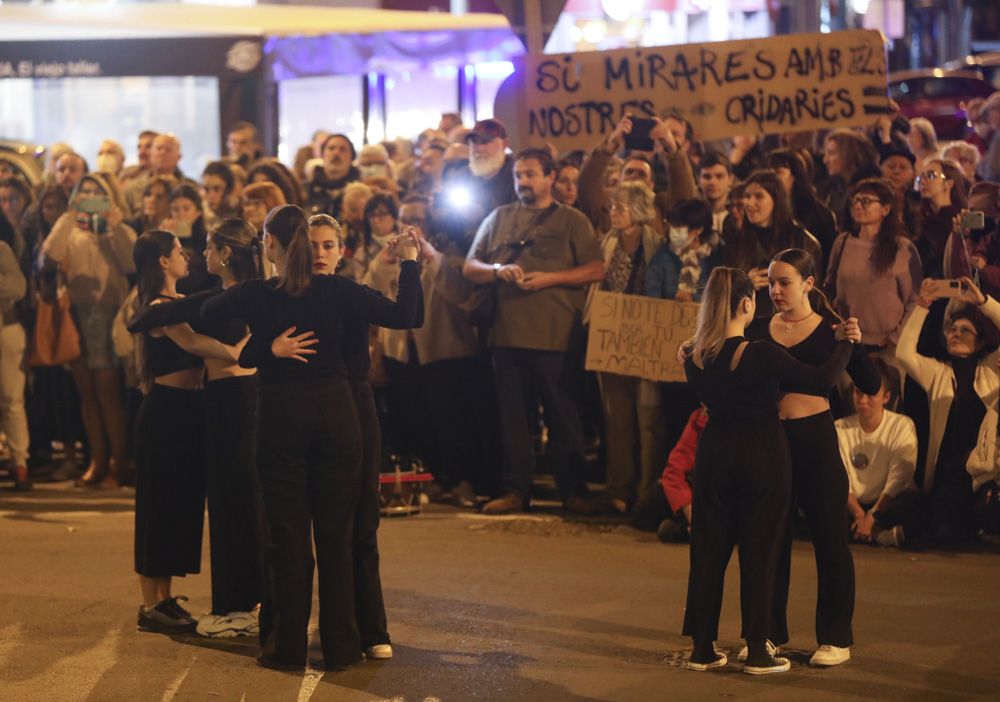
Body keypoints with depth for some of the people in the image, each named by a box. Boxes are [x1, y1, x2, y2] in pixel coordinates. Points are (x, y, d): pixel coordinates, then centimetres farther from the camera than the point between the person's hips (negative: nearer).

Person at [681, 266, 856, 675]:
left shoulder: (695, 359, -3)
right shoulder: (761, 355, -18)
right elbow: (821, 381, -12)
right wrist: (844, 344, 4)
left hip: (714, 456, 4)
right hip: (763, 457, -4)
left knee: (708, 552, 10)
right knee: (758, 555, 4)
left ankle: (702, 649, 14)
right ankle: (757, 653, 8)